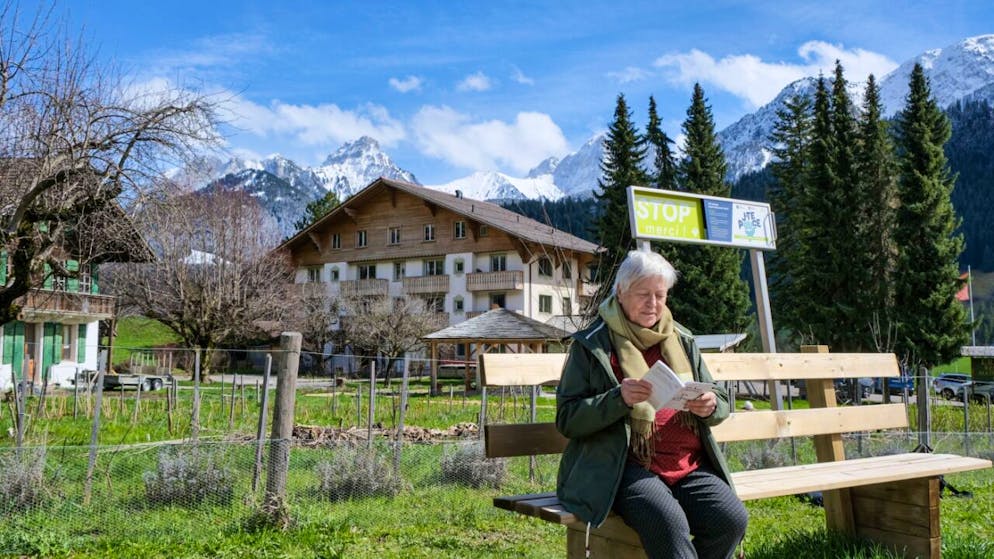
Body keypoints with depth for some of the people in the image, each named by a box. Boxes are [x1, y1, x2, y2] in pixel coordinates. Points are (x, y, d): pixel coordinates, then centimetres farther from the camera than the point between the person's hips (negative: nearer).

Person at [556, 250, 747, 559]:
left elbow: (721, 402, 21)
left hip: (690, 465, 5)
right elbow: (567, 418, -3)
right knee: (668, 522, -34)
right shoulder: (591, 344, 3)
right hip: (625, 466, -5)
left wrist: (711, 406, -4)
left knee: (732, 518, -23)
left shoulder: (682, 340, 18)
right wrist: (619, 399, -19)